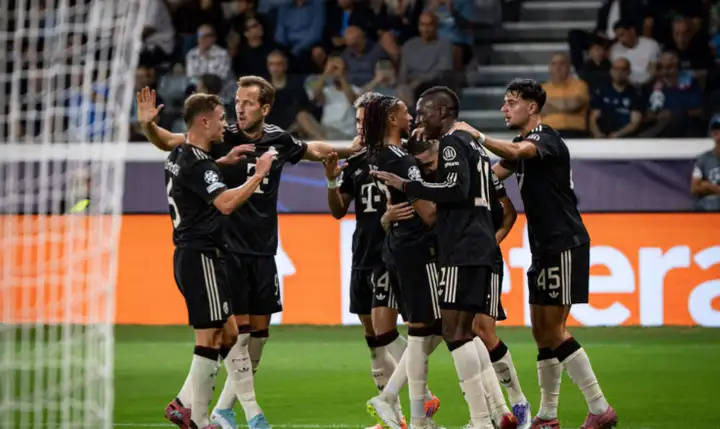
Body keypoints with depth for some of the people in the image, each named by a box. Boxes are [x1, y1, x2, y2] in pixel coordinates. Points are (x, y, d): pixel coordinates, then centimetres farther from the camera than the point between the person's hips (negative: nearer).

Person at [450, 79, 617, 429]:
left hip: (564, 245, -10)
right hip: (545, 247, 10)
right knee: (542, 330, 9)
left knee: (554, 331, -11)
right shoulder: (524, 144, 16)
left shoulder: (547, 139, -14)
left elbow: (514, 152, -34)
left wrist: (475, 135, -29)